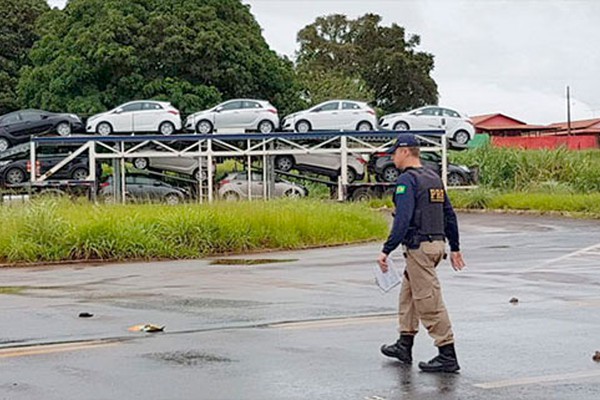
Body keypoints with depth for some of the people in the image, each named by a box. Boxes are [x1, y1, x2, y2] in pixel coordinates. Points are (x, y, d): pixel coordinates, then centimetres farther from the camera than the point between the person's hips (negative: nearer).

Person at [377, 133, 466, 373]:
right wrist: (455, 248, 23)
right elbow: (450, 215, 18)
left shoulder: (407, 180, -12)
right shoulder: (434, 178, 15)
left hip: (418, 247, -9)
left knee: (429, 302, -6)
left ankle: (448, 356, -5)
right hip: (437, 243, 9)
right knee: (408, 293, 20)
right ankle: (405, 345, 26)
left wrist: (386, 251, -22)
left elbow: (403, 220, -22)